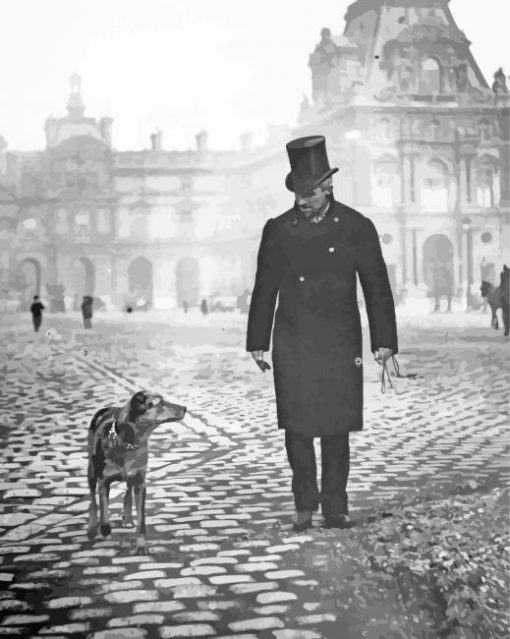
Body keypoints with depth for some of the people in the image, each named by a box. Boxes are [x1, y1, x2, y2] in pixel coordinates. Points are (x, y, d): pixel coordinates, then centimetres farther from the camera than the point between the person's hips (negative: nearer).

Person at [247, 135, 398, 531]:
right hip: (292, 346, 1)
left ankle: (335, 507, 16)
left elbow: (377, 288, 3)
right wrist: (257, 343, 7)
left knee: (336, 428, 3)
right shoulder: (277, 230, 4)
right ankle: (305, 505, 15)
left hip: (339, 346, -1)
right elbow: (264, 289, 9)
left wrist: (384, 341, -2)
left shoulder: (357, 228, 1)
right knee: (297, 428, 0)